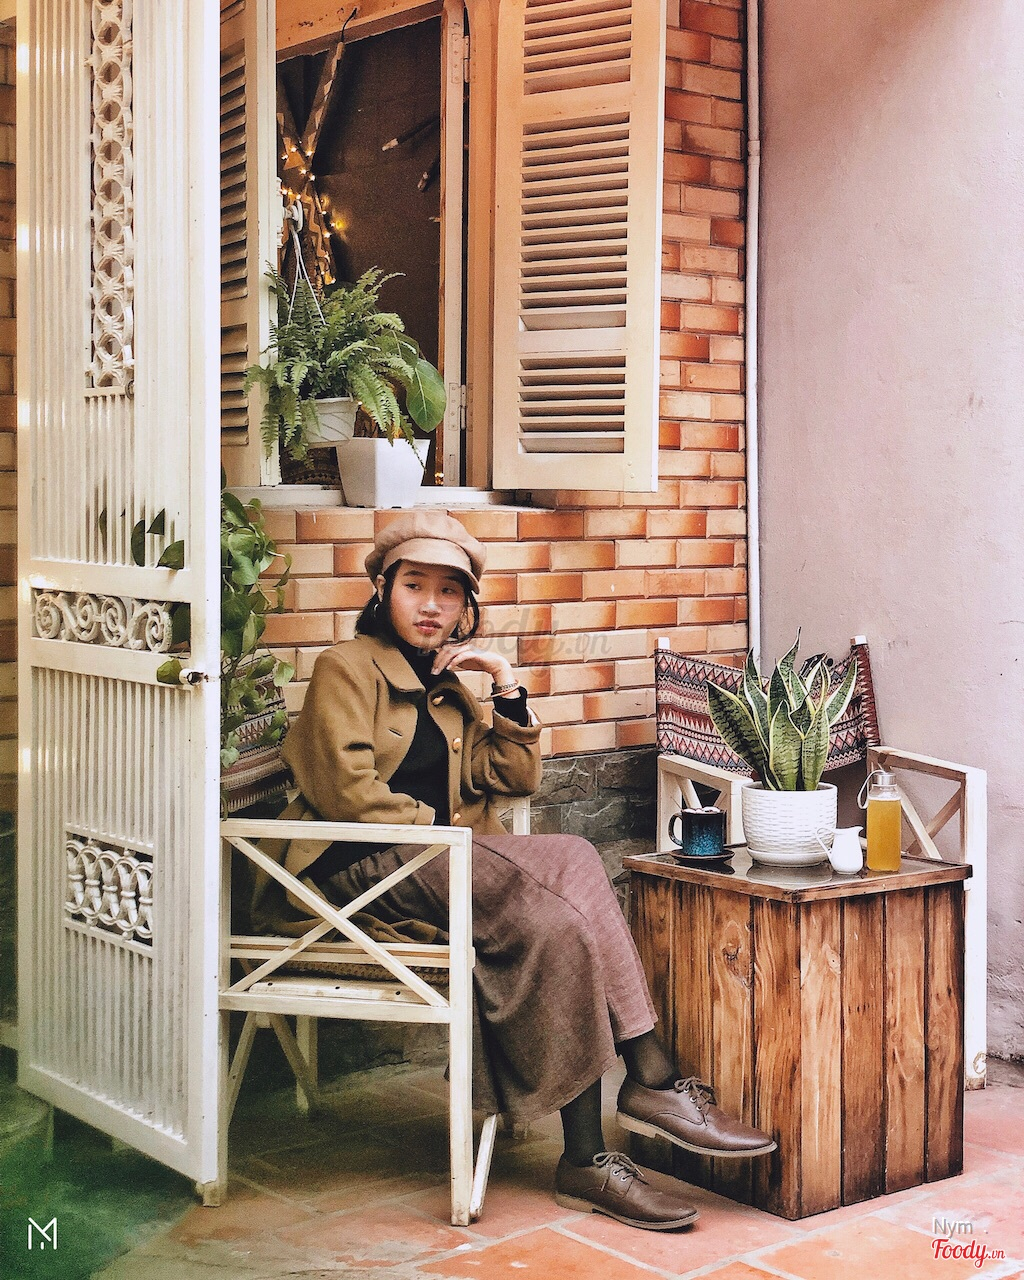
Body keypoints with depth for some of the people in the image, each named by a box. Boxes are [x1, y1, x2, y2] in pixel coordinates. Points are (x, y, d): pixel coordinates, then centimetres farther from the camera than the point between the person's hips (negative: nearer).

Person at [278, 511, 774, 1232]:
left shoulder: (449, 691, 25)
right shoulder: (347, 667, 2)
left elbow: (516, 779, 16)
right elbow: (345, 788, -10)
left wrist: (507, 683, 6)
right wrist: (435, 825, -8)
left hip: (444, 856, 7)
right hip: (367, 867, -6)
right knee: (557, 924, -29)